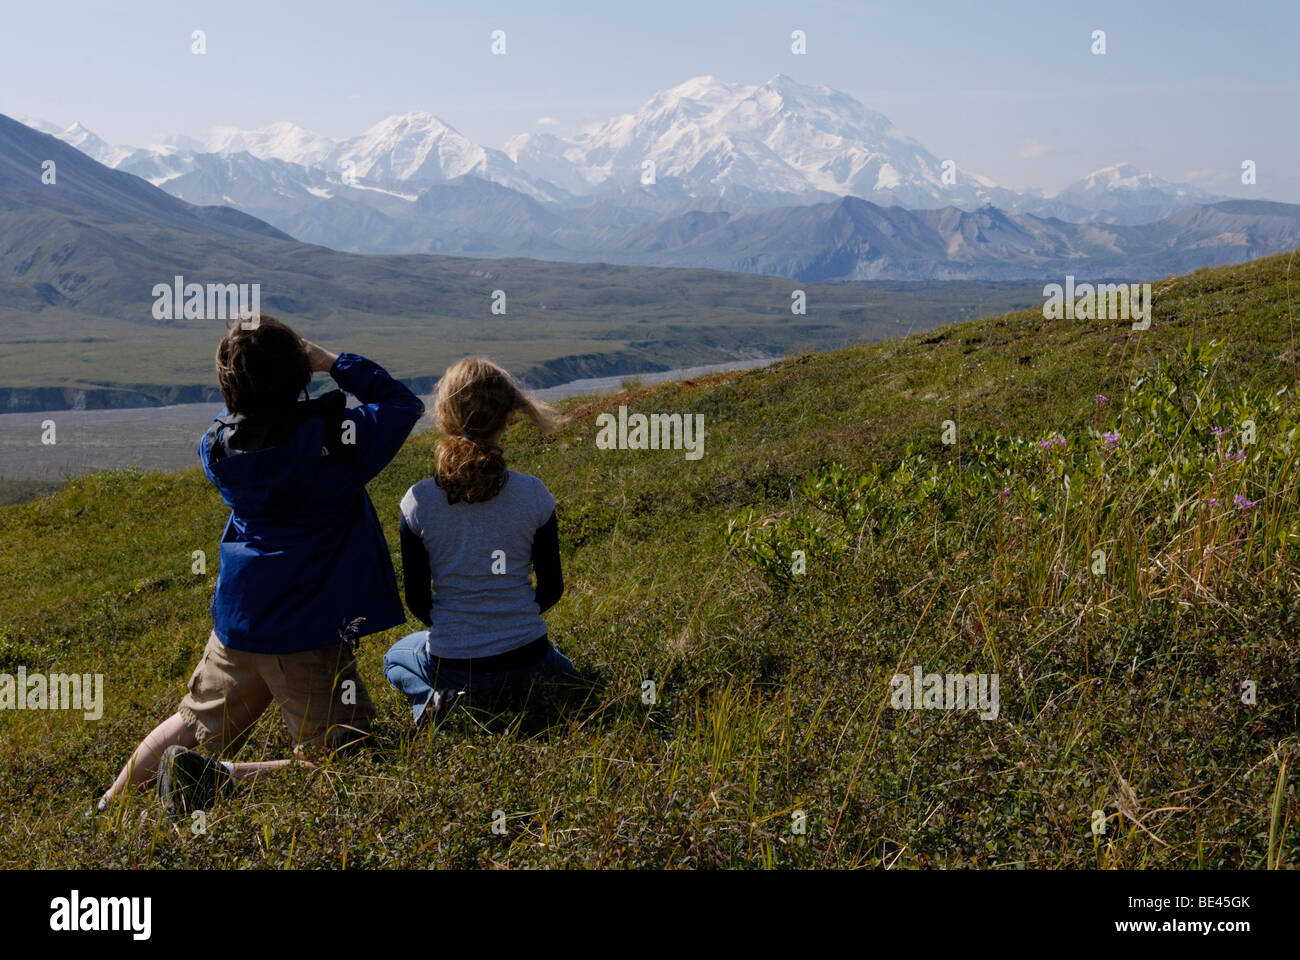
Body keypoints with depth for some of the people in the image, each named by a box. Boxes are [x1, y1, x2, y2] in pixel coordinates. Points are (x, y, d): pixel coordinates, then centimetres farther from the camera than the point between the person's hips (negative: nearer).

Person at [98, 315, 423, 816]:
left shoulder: (217, 445, -3)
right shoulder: (332, 435, -17)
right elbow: (404, 403, 0)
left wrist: (250, 379, 11)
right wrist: (331, 361, 1)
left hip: (237, 620, 6)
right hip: (309, 630, -6)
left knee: (193, 723, 28)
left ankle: (109, 803, 25)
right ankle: (220, 776, -15)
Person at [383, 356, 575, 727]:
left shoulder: (418, 501, -12)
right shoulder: (533, 495, -11)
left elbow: (417, 600, -4)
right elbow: (551, 587, -1)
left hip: (451, 664, 0)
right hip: (525, 661, 1)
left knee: (396, 657, 36)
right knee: (562, 670, 39)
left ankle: (436, 700, 4)